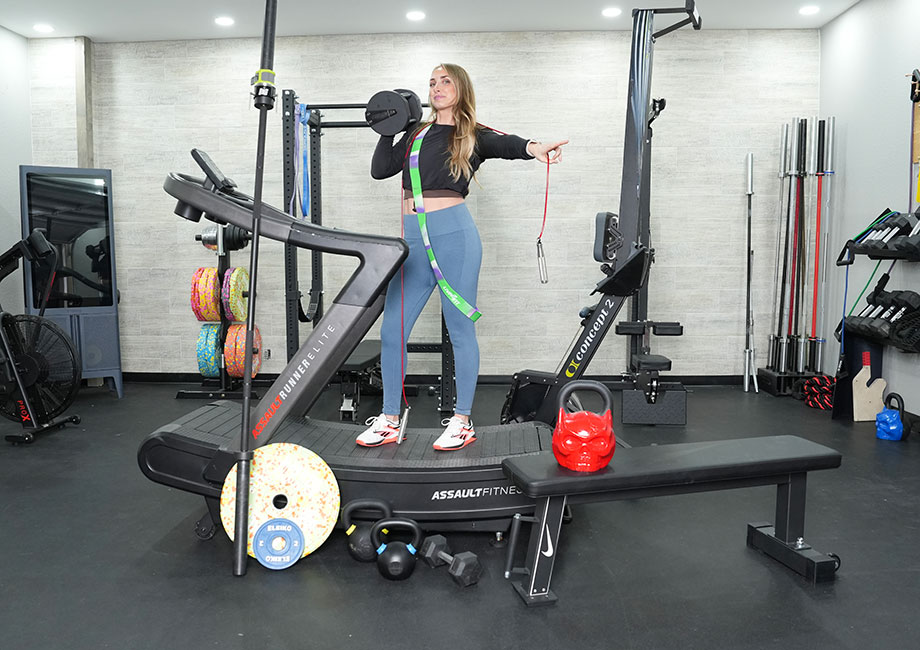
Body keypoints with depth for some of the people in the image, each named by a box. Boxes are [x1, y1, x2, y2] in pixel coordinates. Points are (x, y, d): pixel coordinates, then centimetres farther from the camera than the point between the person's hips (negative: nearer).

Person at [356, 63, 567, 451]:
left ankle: (462, 422, 13)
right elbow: (380, 169, 14)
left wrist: (533, 148, -37)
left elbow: (506, 145, -17)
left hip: (453, 234, -5)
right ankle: (389, 421, 18)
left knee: (460, 330, 1)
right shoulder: (416, 135, 18)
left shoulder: (473, 138, 4)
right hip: (413, 239, 5)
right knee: (391, 331, 5)